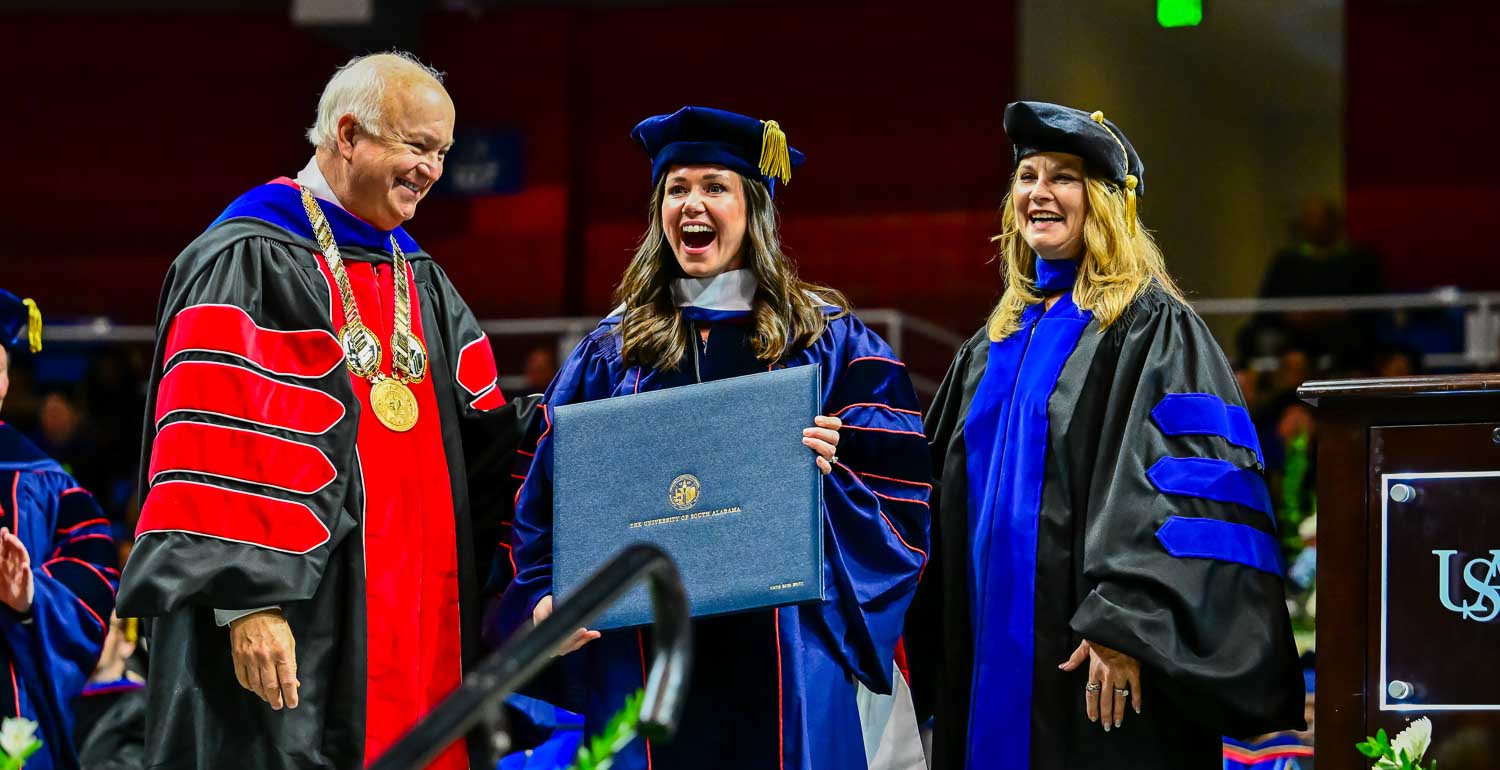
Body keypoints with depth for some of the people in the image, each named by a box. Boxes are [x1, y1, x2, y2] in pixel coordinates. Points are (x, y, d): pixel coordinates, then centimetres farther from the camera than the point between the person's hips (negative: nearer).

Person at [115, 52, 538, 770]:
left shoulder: (417, 276, 18)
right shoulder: (250, 262, -8)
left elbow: (479, 426, 16)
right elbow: (222, 441, -16)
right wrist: (247, 601, -23)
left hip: (410, 623, 8)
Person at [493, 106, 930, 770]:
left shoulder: (827, 341, 5)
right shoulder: (611, 353, 10)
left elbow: (897, 485, 1)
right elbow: (549, 499, 9)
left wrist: (830, 474, -18)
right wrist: (545, 603, -6)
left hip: (784, 659, -1)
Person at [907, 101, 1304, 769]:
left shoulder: (1151, 327, -6)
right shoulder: (996, 344, 17)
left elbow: (1182, 482, -16)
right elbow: (952, 489, 22)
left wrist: (1125, 625, -25)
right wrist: (937, 648, 15)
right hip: (991, 653, 7)